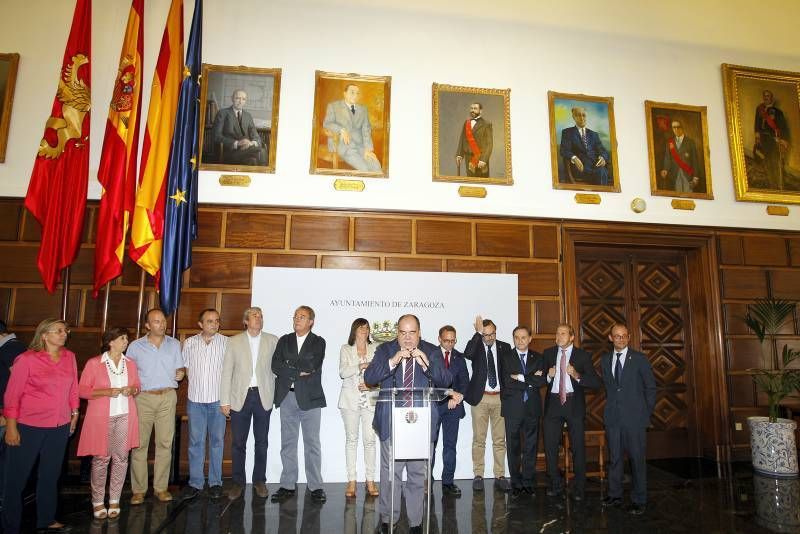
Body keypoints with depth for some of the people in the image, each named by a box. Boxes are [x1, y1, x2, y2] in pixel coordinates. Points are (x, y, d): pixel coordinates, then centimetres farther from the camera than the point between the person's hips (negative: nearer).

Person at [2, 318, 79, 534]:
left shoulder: (69, 357, 3)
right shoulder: (27, 359, -10)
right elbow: (12, 394, -8)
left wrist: (74, 413, 11)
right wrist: (11, 427, -10)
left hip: (60, 427, 5)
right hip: (28, 426, -4)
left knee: (50, 475, 16)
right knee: (17, 477, 5)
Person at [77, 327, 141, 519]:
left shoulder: (130, 363, 9)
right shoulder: (94, 363, -4)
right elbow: (82, 390, -5)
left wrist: (132, 390, -5)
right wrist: (107, 392, -17)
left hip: (125, 416, 4)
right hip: (102, 417, -3)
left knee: (121, 457, 5)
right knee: (101, 458, 1)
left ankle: (114, 500, 17)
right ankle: (97, 501, 17)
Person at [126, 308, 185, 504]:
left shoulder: (174, 344, 8)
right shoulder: (135, 346, 3)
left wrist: (180, 373, -9)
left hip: (167, 397, 1)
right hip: (143, 398, -1)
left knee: (165, 443, 3)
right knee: (139, 444, 0)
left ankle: (161, 487, 13)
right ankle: (138, 489, 11)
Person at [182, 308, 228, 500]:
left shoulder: (226, 343, -3)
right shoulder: (189, 343, 2)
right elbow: (186, 368, 12)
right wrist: (197, 385, 7)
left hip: (218, 400, -1)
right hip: (195, 399, 1)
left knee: (217, 441, 7)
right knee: (195, 442, 7)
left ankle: (215, 482, 18)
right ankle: (195, 482, 19)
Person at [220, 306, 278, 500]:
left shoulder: (272, 340, 5)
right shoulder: (234, 342, 3)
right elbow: (226, 372, 2)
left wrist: (274, 394, -3)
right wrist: (224, 401, -2)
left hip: (263, 397, 1)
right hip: (240, 397, 0)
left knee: (262, 442, 8)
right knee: (238, 443, 5)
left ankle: (259, 481, 22)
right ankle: (238, 482, 20)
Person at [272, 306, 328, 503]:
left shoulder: (318, 342, 2)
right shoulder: (284, 340, 10)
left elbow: (312, 366, -13)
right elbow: (275, 366, -3)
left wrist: (289, 366, -8)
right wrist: (299, 372, -12)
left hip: (310, 398, -3)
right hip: (287, 397, 3)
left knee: (312, 443, 3)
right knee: (288, 443, 9)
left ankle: (315, 486, 11)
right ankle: (288, 485, 18)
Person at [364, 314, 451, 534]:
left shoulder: (432, 351, 3)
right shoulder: (385, 350, 3)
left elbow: (446, 381, -6)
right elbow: (369, 377, -9)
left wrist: (426, 364, -23)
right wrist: (392, 361, -23)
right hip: (391, 421, 0)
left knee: (418, 473, 9)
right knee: (390, 472, 8)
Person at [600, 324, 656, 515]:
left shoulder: (640, 359, -1)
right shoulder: (605, 360, 9)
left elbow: (650, 388, 2)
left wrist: (647, 414, 1)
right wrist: (611, 408, 7)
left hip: (634, 417, -3)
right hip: (613, 417, 3)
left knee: (637, 458, 1)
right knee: (614, 457, 10)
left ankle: (639, 500, 13)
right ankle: (615, 495, 21)